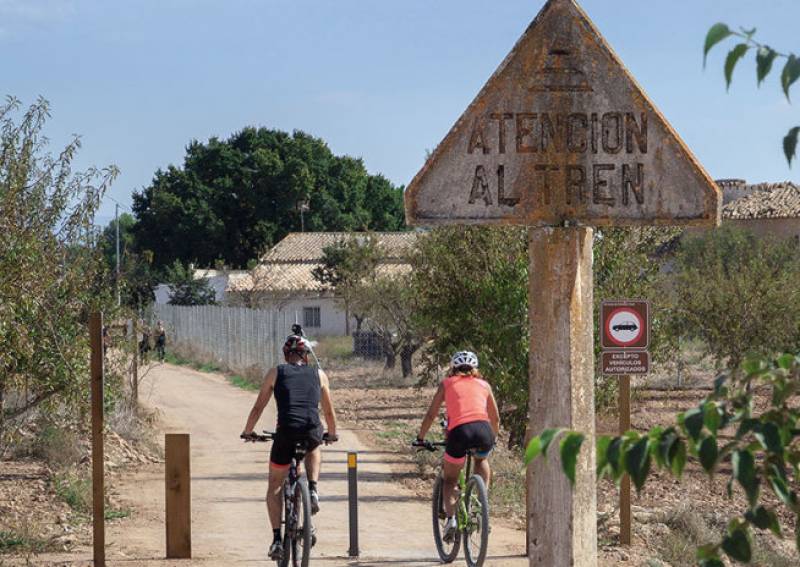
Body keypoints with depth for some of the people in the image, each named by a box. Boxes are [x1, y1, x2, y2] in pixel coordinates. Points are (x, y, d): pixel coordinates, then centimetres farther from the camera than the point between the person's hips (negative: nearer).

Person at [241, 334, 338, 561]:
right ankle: (313, 490, 17)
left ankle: (277, 539, 6)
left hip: (286, 432, -1)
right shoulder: (319, 375, 19)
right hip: (313, 432, 1)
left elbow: (258, 407, 18)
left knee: (275, 487, 17)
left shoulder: (276, 373, 15)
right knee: (313, 449, 40)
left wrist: (248, 432, 33)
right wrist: (332, 434, 44)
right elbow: (329, 411, 26)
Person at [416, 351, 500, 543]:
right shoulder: (483, 385, 26)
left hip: (459, 433, -2)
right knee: (482, 460, 36)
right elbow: (495, 418, 33)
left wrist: (421, 438, 33)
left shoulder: (447, 383, 21)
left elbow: (431, 415, 20)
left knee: (450, 480, 19)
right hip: (484, 431, 2)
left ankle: (451, 517, -4)